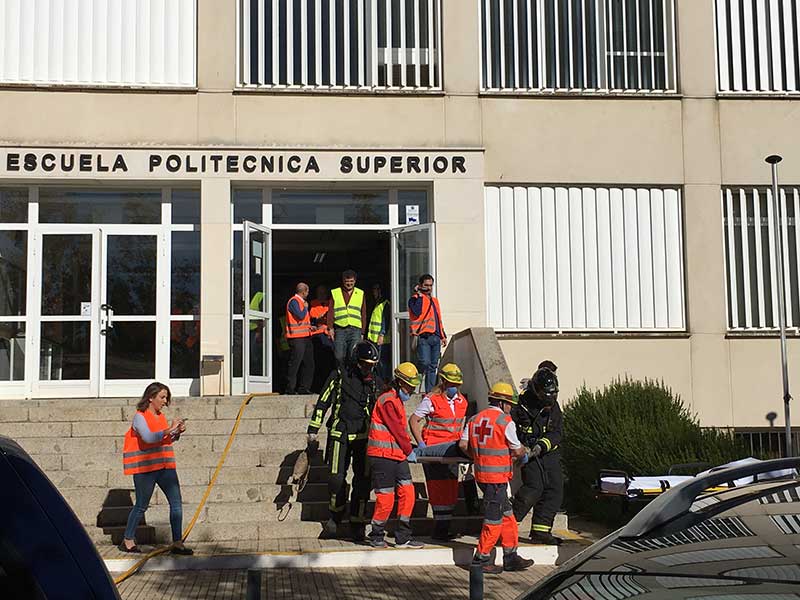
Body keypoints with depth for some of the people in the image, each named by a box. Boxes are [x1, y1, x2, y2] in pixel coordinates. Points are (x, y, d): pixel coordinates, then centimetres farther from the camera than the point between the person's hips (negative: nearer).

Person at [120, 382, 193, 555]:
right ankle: (127, 541, 19)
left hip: (165, 466, 7)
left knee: (176, 503, -2)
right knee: (141, 506, 2)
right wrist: (170, 429, -24)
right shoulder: (140, 417, -9)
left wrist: (178, 433, 3)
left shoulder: (161, 416, 13)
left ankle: (177, 543, 1)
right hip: (145, 468, -7)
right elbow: (148, 438, -25)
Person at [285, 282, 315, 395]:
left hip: (305, 337, 10)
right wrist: (305, 307, -5)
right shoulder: (293, 301, -10)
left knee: (309, 364, 9)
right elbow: (300, 316, -21)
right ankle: (290, 389, -3)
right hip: (296, 338, -10)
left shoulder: (301, 302, 21)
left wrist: (309, 326, 14)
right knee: (294, 364, -8)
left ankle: (304, 388, 14)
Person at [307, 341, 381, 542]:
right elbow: (322, 403, 4)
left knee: (363, 480, -1)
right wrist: (313, 429, 2)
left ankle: (357, 524, 8)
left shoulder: (375, 383, 11)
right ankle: (335, 516, 16)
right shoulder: (339, 377, 0)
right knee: (336, 477, -8)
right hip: (340, 434, -3)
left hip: (364, 436, 3)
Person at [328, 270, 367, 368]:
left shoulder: (360, 294, 15)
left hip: (355, 329, 0)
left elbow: (363, 315, 15)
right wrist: (330, 328, -4)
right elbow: (330, 312, 7)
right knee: (339, 357, -5)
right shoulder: (335, 293, 11)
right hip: (339, 329, 0)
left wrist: (362, 332, 9)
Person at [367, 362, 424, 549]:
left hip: (398, 456, 10)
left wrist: (407, 448, 11)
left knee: (408, 493, 4)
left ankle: (403, 537, 10)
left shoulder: (397, 400, 19)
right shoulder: (388, 400, -13)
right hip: (383, 456, -10)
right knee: (386, 498, -4)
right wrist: (409, 451, -2)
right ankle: (376, 536, 12)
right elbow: (397, 429, -12)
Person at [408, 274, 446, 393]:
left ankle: (430, 391, 10)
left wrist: (443, 336, 23)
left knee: (433, 366, 7)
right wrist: (419, 295, -12)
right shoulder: (415, 299, 1)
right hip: (423, 337, -7)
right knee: (424, 364, -18)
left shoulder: (434, 300, 23)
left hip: (435, 338, 7)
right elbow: (417, 312, -19)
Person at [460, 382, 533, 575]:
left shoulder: (475, 419, 8)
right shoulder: (505, 422, -11)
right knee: (494, 518, 1)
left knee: (507, 515, 15)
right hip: (497, 476, -8)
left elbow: (463, 445, 5)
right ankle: (482, 558, 7)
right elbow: (517, 451, -6)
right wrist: (524, 452, 17)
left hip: (481, 473, 8)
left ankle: (511, 556, 20)